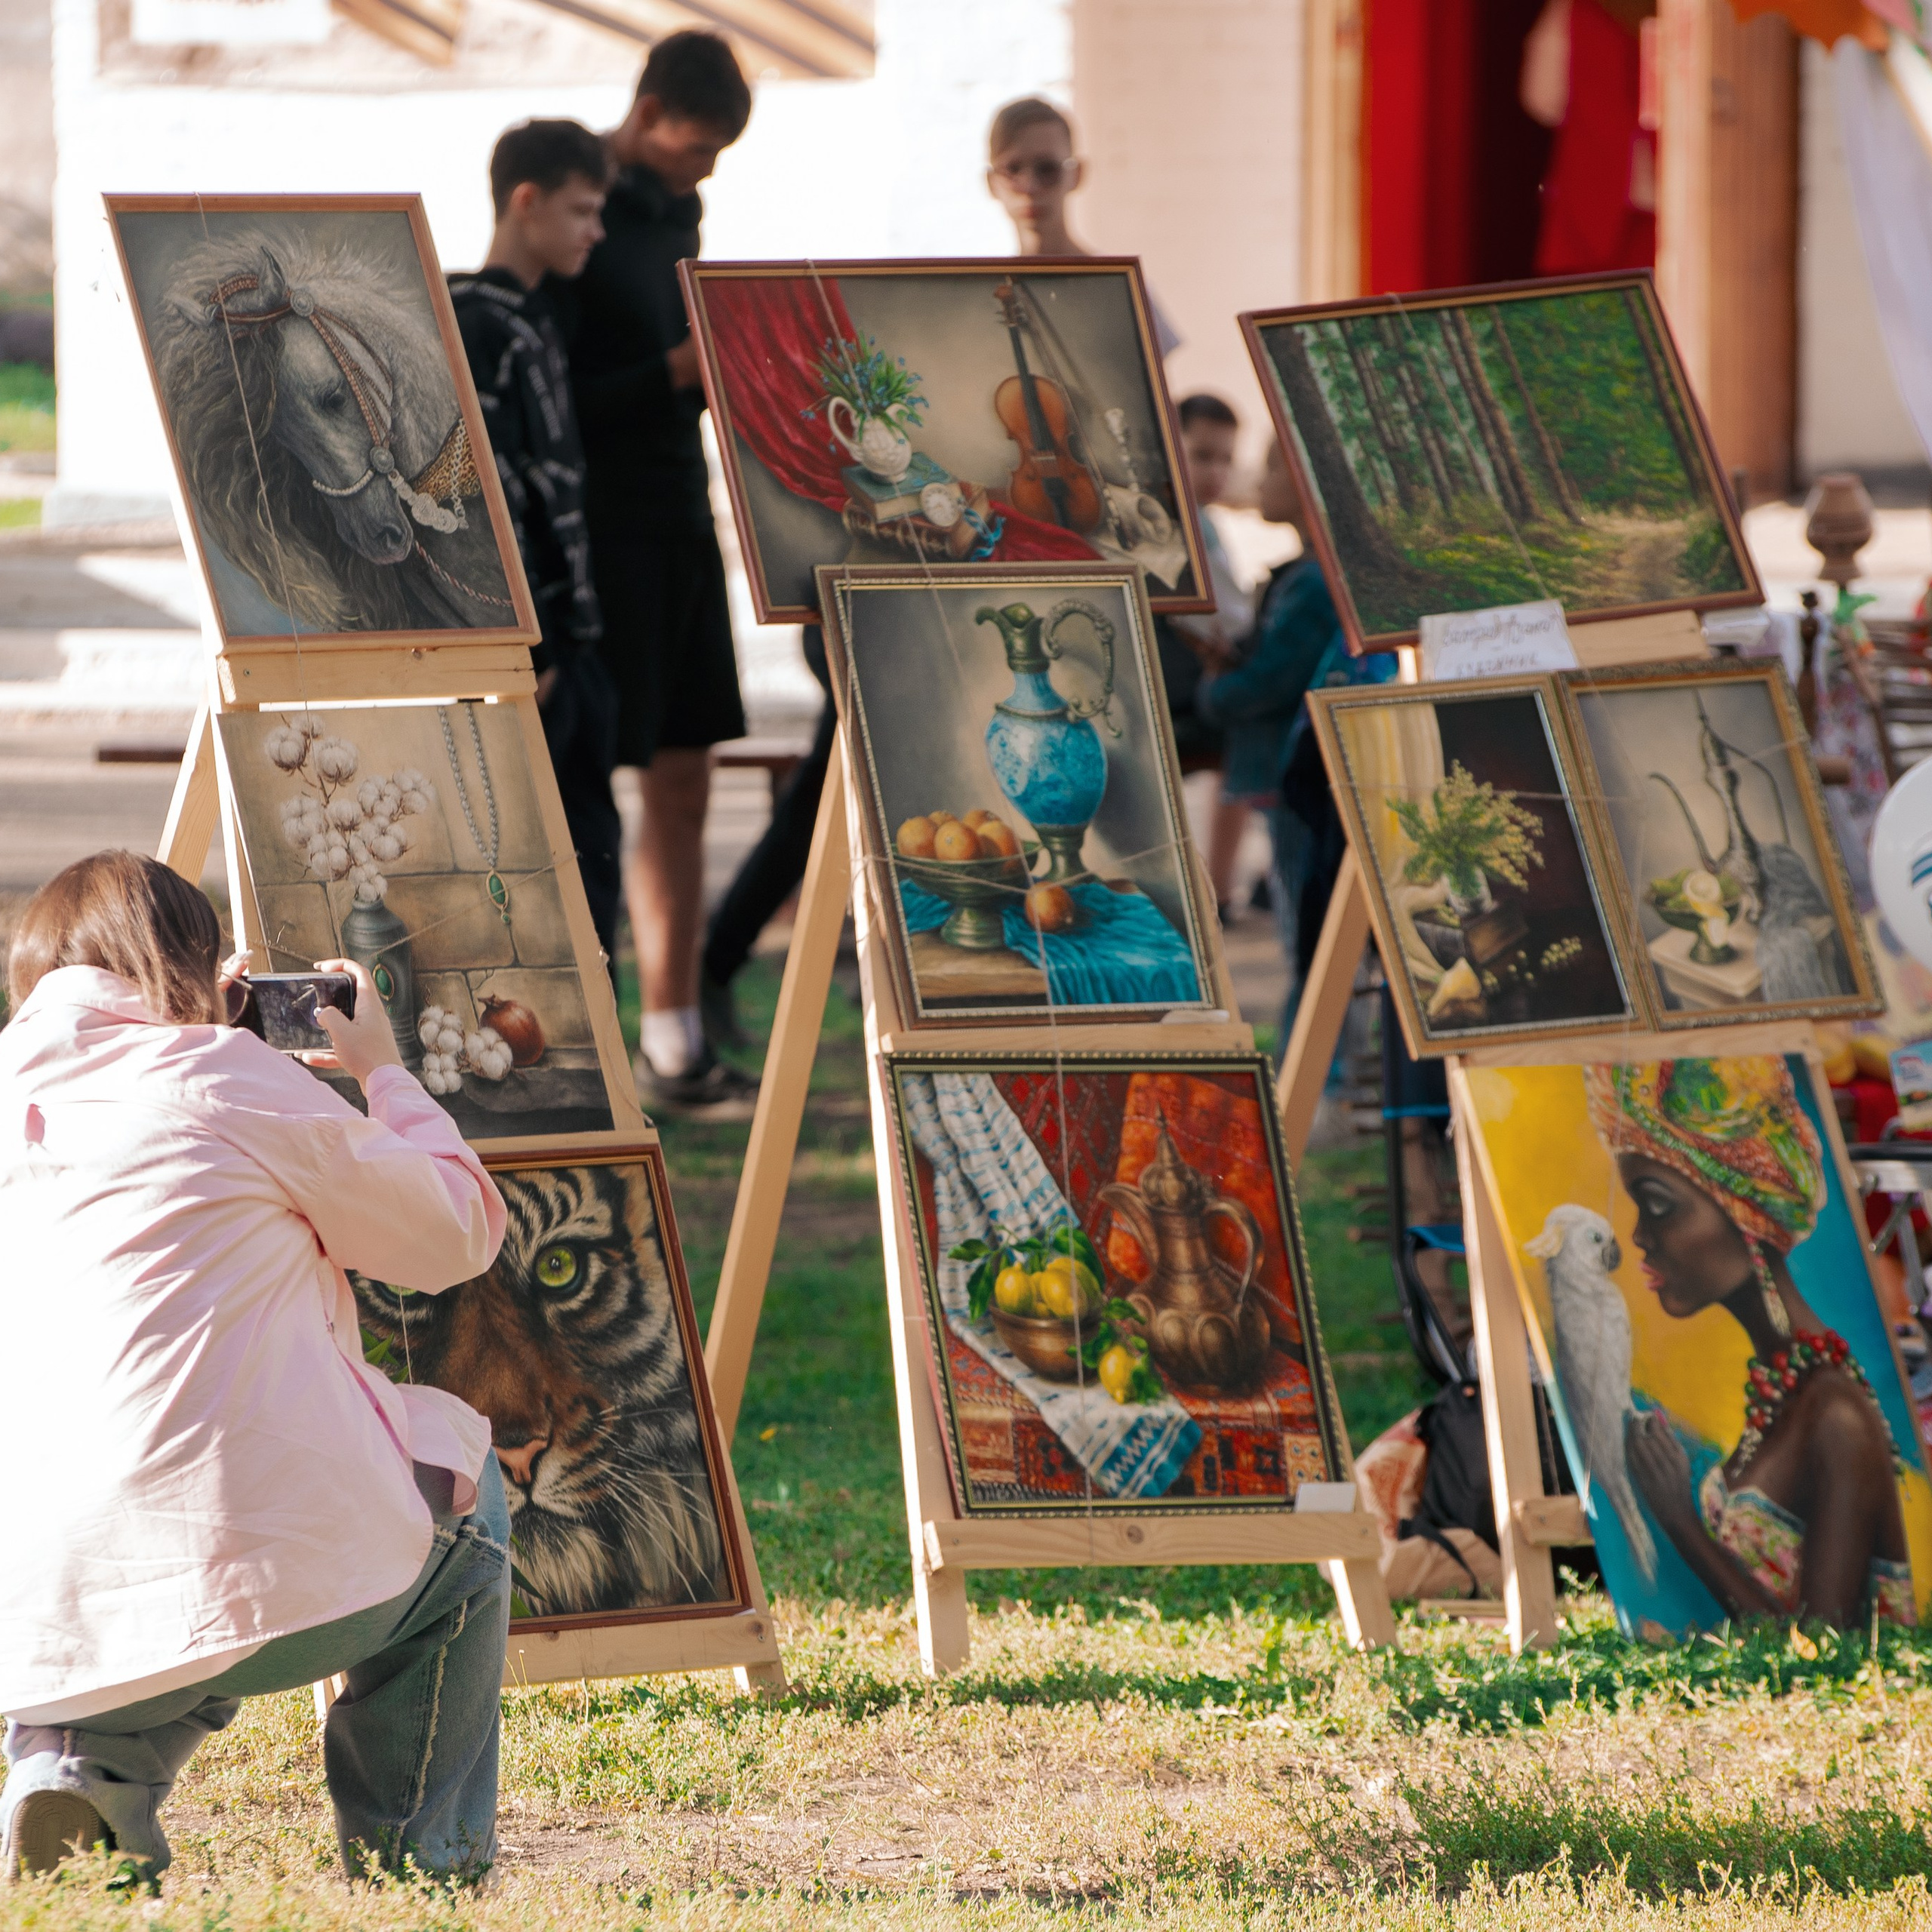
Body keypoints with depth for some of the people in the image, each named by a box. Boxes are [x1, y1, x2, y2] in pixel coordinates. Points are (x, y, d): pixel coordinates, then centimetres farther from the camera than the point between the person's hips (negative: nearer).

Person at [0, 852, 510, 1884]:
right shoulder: (230, 1082, 2)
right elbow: (460, 1234, 14)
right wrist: (383, 1073, 30)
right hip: (278, 1585, -4)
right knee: (456, 1465, 28)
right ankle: (415, 1857, 24)